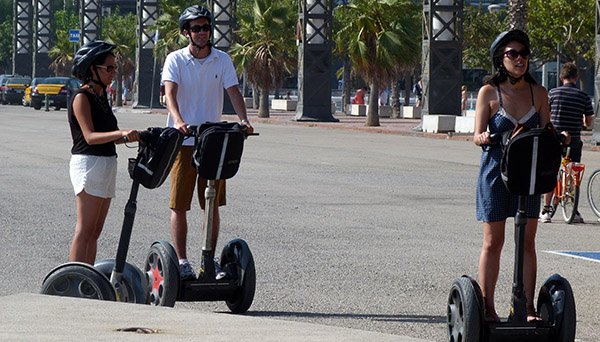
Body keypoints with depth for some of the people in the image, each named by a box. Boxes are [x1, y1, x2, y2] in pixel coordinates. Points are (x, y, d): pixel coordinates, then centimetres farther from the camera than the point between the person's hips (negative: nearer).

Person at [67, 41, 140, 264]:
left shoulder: (101, 96, 16)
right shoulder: (82, 98, -10)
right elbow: (90, 136, -21)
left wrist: (131, 137, 3)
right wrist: (120, 133, -34)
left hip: (107, 163, 9)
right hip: (88, 163, -9)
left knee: (95, 231, 9)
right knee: (85, 230, -11)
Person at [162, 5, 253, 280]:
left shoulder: (222, 60, 5)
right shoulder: (176, 60, -3)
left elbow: (233, 92, -3)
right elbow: (170, 93, -17)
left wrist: (243, 120, -22)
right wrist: (178, 121, -35)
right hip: (183, 141, -3)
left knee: (212, 204, 6)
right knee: (179, 204, -2)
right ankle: (181, 261, 3)